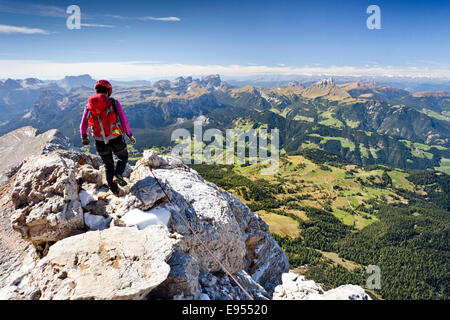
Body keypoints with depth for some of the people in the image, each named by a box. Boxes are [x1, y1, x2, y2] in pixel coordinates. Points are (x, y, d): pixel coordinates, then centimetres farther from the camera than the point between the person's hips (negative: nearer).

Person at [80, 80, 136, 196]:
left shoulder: (89, 105, 4)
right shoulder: (114, 103, -6)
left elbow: (83, 125, 11)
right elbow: (124, 121, -9)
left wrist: (84, 137, 27)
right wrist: (130, 135, 3)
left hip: (100, 141, 3)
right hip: (116, 139, -3)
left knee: (108, 165, 22)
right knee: (123, 157, 24)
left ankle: (114, 189, 25)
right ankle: (118, 175, -2)